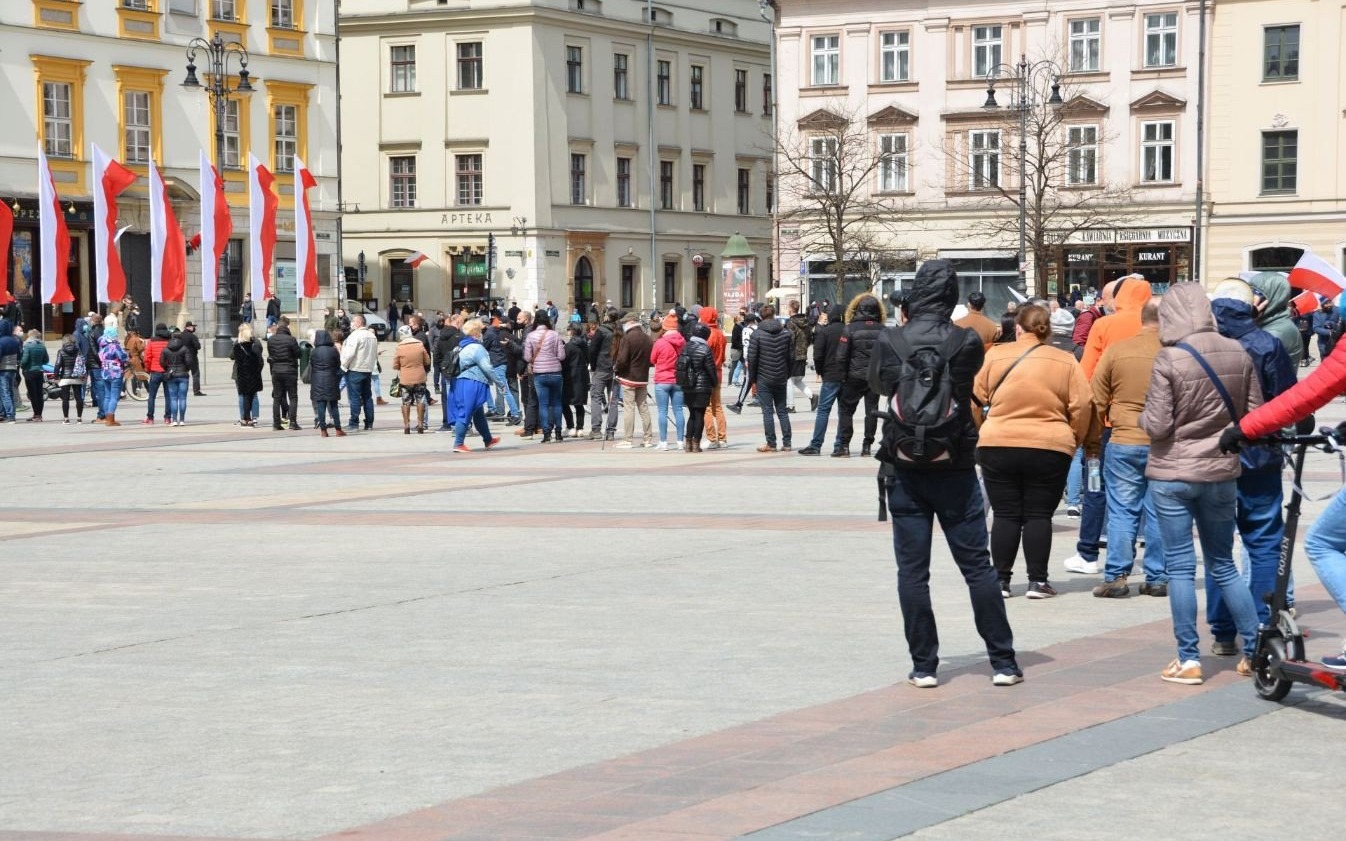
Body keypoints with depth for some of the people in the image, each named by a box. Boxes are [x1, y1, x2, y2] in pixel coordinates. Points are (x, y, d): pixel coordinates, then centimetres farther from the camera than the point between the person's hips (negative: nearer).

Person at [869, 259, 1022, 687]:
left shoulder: (890, 342, -7)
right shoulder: (967, 342, -9)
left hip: (904, 471, 0)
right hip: (955, 470, 0)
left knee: (912, 569, 5)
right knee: (977, 565, 7)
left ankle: (924, 666, 5)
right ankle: (1003, 662, 10)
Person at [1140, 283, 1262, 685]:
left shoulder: (1169, 360, -15)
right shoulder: (1238, 353, -2)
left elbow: (1157, 426, -16)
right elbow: (1254, 414, 3)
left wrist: (1144, 416, 6)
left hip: (1173, 475, -4)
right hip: (1222, 472, 4)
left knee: (1180, 567, 3)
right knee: (1223, 565, 16)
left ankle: (1188, 659, 4)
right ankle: (1256, 649, 15)